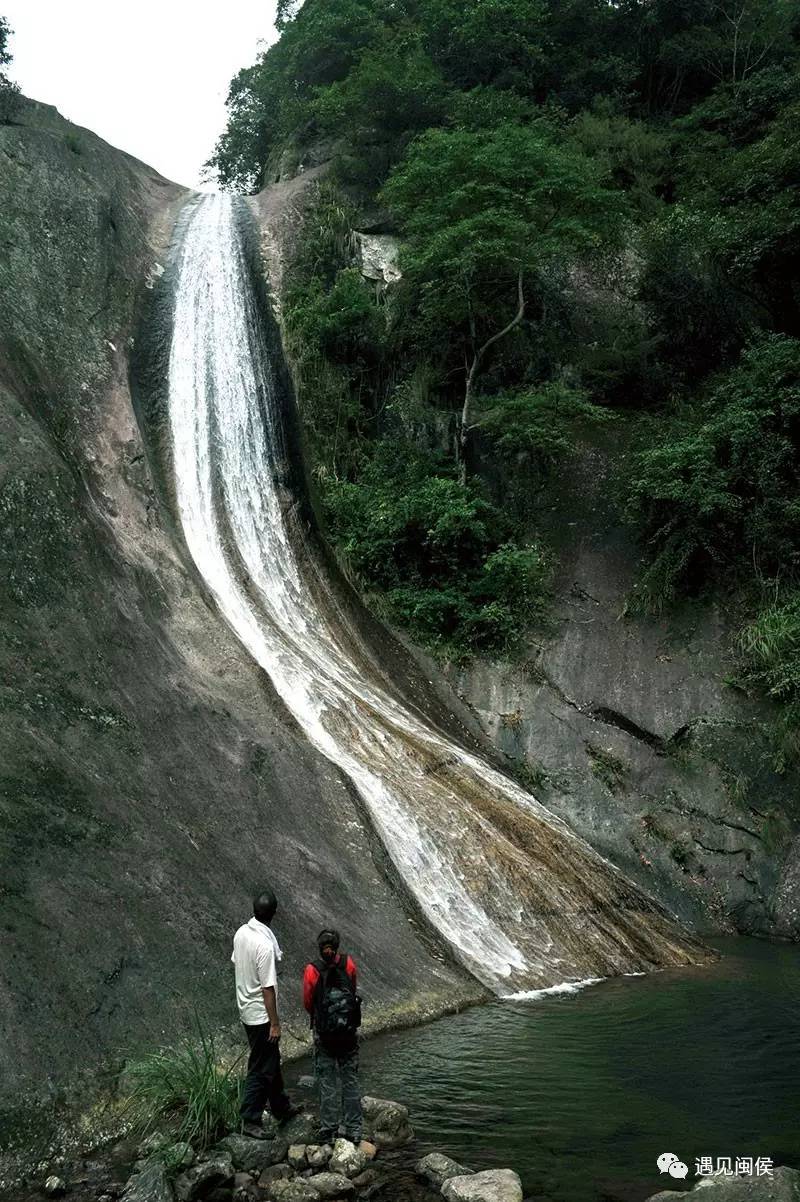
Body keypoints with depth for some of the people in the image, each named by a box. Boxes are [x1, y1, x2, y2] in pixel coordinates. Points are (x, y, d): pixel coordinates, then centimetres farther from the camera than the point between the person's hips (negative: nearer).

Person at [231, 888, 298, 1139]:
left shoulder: (241, 933, -4)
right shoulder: (265, 945, -28)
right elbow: (268, 989, -24)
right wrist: (275, 1023, -16)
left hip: (246, 1009, 9)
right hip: (261, 1015, -8)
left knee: (271, 1060, 22)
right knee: (260, 1069, 5)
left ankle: (282, 1108, 35)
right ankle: (250, 1120, 14)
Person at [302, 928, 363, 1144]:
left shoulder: (313, 970, -13)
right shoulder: (348, 964, -6)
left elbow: (307, 1003, -1)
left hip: (324, 1035, -2)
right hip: (349, 1033, 2)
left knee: (327, 1084, 8)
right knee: (350, 1081, 13)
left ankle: (328, 1132, 12)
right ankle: (354, 1130, 18)